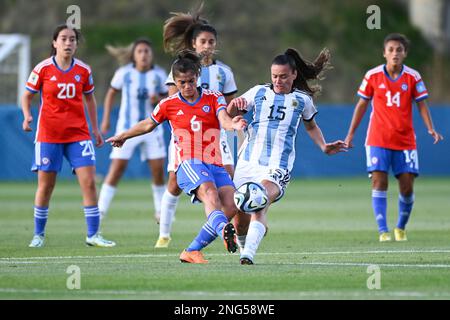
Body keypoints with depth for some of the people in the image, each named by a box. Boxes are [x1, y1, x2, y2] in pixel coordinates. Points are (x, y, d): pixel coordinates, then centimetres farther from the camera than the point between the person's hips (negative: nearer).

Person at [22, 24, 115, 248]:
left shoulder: (84, 70, 2)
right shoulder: (43, 69, -5)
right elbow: (27, 96, 4)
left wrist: (95, 129, 15)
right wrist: (27, 116, -15)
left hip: (78, 133, 2)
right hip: (48, 135, -2)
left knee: (89, 182, -8)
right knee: (45, 186, 3)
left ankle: (93, 234, -1)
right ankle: (38, 235, 18)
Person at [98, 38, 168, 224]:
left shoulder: (159, 74, -3)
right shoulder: (124, 73, -7)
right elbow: (111, 93, 8)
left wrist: (158, 100, -16)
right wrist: (106, 119, 4)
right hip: (127, 127, -2)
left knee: (158, 170, 0)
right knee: (117, 168, -9)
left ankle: (160, 211, 18)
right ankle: (100, 210, -3)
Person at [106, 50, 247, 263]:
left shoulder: (214, 98, 8)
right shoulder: (168, 105, 9)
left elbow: (224, 120, -11)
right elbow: (148, 125, 27)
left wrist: (233, 124, -36)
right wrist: (122, 137, 39)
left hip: (215, 165, 3)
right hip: (188, 164, -3)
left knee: (231, 205, -19)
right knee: (210, 193, -34)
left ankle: (192, 251, -8)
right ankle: (224, 231, -65)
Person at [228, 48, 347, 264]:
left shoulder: (302, 100, 9)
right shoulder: (259, 92, 9)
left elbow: (311, 126, 27)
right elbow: (230, 114, 9)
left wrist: (324, 147, 11)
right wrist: (234, 105, -14)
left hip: (277, 167, -2)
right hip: (248, 162, 3)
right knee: (239, 218, 6)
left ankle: (248, 254, -40)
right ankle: (243, 248, 36)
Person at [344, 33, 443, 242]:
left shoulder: (413, 77, -1)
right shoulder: (373, 76, -1)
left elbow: (421, 105, 3)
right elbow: (362, 104, 8)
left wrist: (431, 129, -12)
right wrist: (351, 133, 8)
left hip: (405, 140, 1)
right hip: (378, 140, -1)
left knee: (407, 187, -2)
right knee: (379, 182, -12)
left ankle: (401, 228, 20)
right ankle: (383, 231, -11)